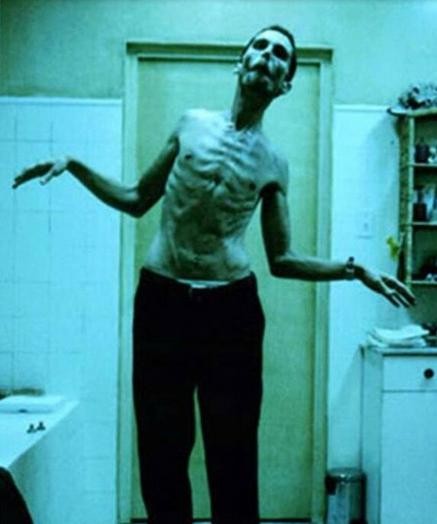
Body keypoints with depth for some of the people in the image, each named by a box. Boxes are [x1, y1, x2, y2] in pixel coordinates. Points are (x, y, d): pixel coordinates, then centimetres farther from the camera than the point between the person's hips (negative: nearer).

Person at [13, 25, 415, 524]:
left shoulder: (273, 164, 4)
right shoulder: (192, 123, 6)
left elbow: (282, 260, 7)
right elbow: (137, 200, 13)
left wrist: (353, 269, -6)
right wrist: (73, 165, 4)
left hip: (231, 308, 0)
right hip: (161, 301, 1)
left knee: (232, 455, 6)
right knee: (162, 450, 8)